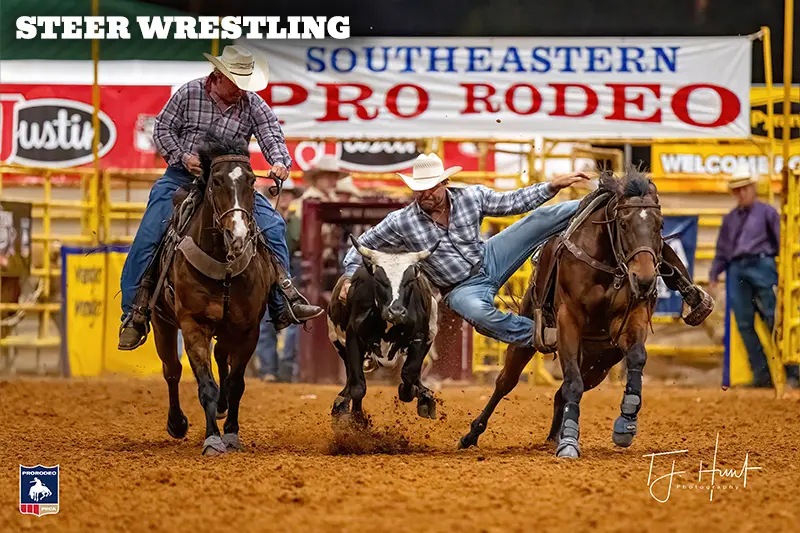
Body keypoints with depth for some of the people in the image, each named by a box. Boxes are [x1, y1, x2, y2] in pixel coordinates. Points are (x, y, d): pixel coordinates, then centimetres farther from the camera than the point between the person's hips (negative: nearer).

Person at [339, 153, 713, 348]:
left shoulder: (469, 197, -12)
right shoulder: (402, 223, -18)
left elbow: (512, 203, -2)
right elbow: (362, 248, -10)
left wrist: (552, 187, -9)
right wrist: (349, 277, -26)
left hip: (489, 259, 3)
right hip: (461, 288, -3)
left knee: (543, 217, -10)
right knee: (477, 312, -39)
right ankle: (538, 335, -19)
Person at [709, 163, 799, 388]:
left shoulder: (767, 212, 8)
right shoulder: (730, 219, 21)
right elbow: (722, 250, 25)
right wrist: (714, 275, 18)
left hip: (761, 265, -5)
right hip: (737, 269, 5)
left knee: (774, 319, -7)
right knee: (745, 324, 0)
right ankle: (761, 375, 3)